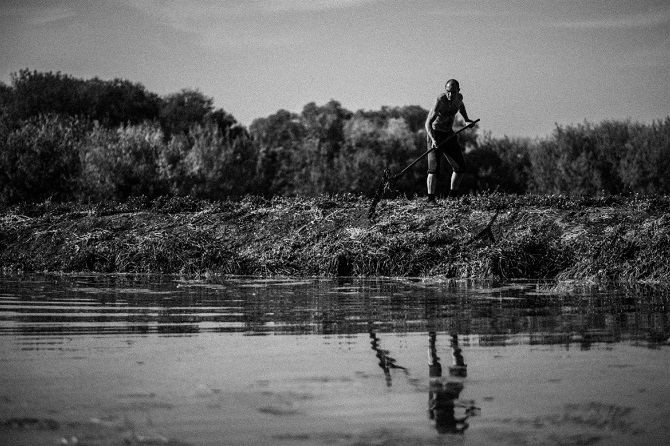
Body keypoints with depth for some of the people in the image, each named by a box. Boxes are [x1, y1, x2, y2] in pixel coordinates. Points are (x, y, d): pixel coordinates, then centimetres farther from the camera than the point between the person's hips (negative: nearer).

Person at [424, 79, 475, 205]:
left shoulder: (459, 98, -5)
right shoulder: (440, 100, -26)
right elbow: (428, 123, -33)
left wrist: (466, 119, 15)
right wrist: (433, 140, -46)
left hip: (449, 134, 7)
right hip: (435, 134, -7)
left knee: (461, 167, 6)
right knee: (434, 168, -17)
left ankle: (453, 196, 19)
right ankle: (431, 199, -12)